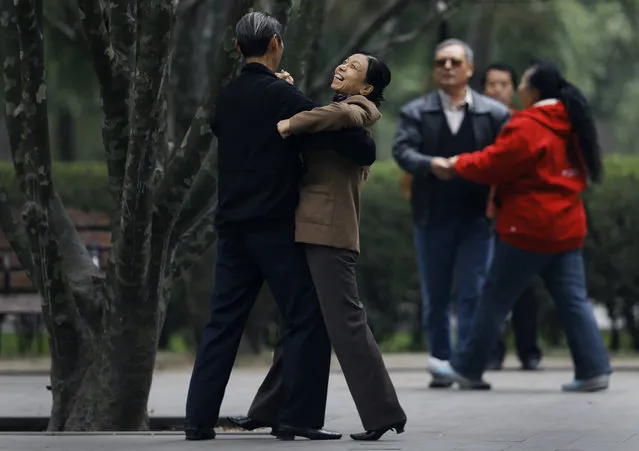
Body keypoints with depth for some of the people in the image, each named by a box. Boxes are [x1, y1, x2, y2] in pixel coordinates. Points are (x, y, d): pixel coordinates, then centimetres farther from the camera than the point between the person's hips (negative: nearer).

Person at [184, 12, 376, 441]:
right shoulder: (282, 95, -11)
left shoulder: (227, 98, 10)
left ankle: (200, 418, 3)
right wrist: (365, 149, 3)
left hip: (233, 225, 6)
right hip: (275, 225, -6)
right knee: (307, 318, 1)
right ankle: (300, 416, -3)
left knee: (224, 321, 8)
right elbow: (331, 130, -17)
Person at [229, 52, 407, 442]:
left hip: (329, 234, -10)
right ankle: (269, 409, 23)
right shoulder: (337, 114, 22)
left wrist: (291, 124, -22)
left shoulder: (358, 111, -6)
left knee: (345, 321, -12)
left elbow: (346, 113, -30)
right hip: (311, 231, 10)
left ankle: (383, 414, -10)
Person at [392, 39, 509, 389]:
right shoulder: (415, 112, 3)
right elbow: (402, 150, -10)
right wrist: (434, 165, -29)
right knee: (435, 297, 8)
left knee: (474, 294, -5)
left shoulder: (495, 113, 3)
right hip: (432, 218, 1)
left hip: (476, 218, -1)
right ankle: (441, 366, 16)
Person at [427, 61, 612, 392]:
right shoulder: (569, 126, 12)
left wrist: (457, 165, 5)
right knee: (573, 300, 6)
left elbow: (493, 164, -11)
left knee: (496, 299, 3)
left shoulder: (526, 128, -15)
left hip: (529, 227, -8)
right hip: (567, 227, 8)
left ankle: (467, 368, 12)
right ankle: (594, 369, -3)